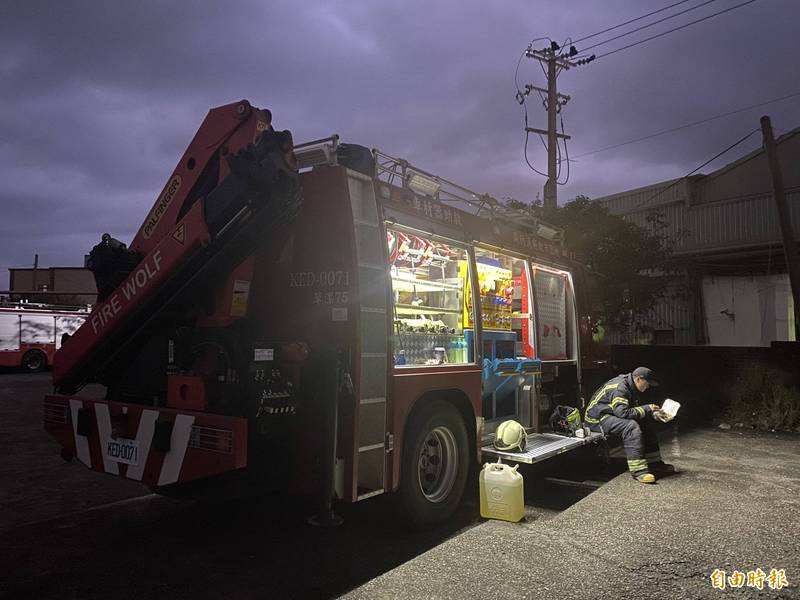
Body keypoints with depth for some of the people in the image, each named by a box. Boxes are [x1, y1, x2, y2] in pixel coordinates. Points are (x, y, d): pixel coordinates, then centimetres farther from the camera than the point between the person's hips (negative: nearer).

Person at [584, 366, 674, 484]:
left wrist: (652, 412, -2)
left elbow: (637, 408, 16)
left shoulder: (633, 387, 8)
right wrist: (646, 409, -24)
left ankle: (655, 463, 4)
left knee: (647, 423, 1)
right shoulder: (619, 388, -24)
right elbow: (623, 412, -32)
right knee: (631, 426, -32)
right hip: (598, 418, -10)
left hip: (614, 415, 10)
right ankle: (638, 471, -32)